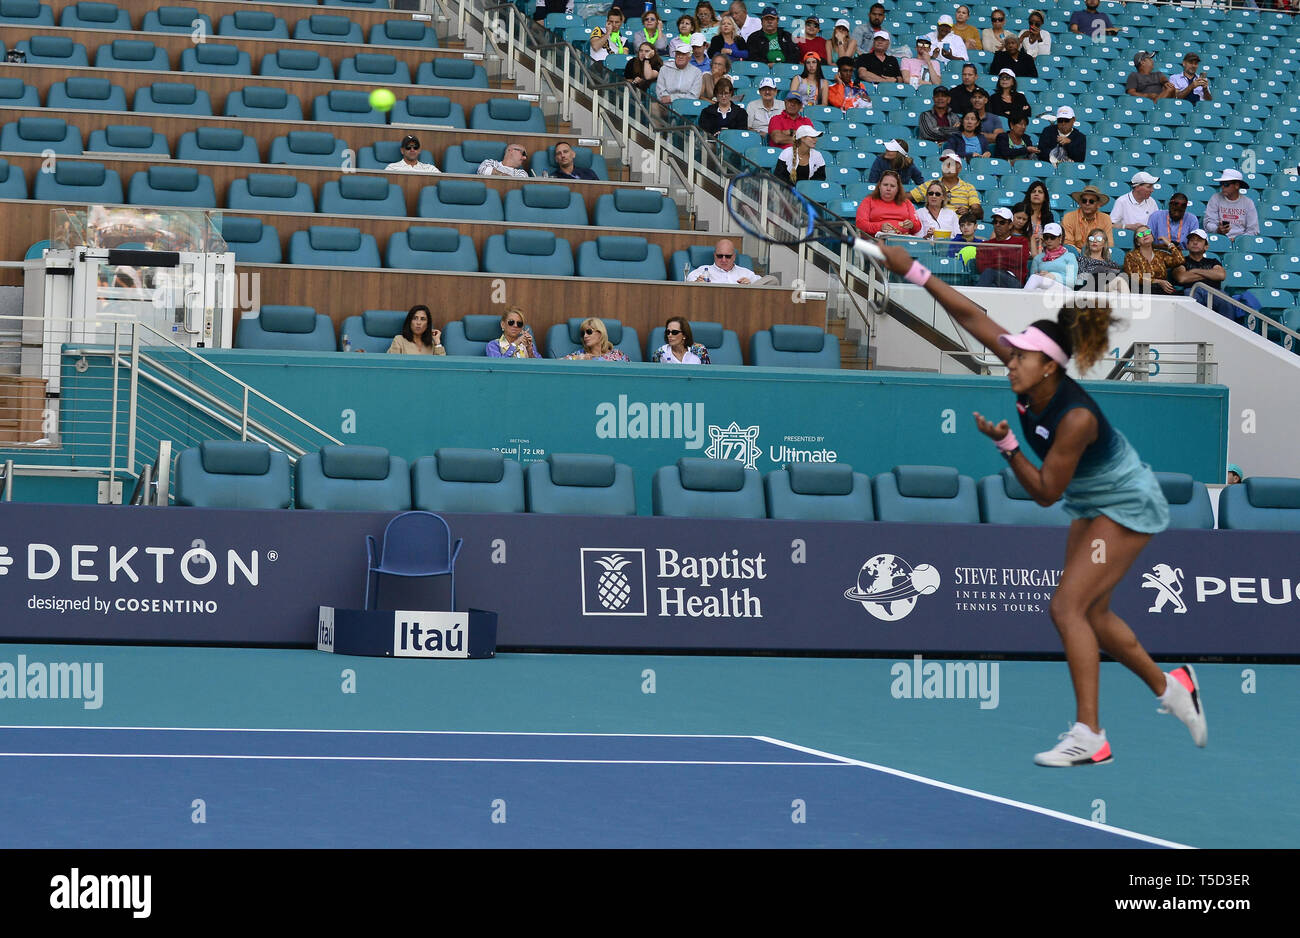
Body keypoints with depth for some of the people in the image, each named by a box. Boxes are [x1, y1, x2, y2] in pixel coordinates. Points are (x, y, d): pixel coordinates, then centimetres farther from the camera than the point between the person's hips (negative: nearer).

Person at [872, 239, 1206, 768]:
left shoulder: (1076, 417, -33)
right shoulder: (1030, 376, -14)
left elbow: (1046, 492, -25)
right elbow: (972, 317, -11)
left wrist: (1005, 444, -33)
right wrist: (913, 271, -16)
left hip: (1128, 505, -9)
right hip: (1092, 506, 9)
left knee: (1067, 606, -16)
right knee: (1092, 613, 16)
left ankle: (1090, 737, -15)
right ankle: (1171, 688, 35)